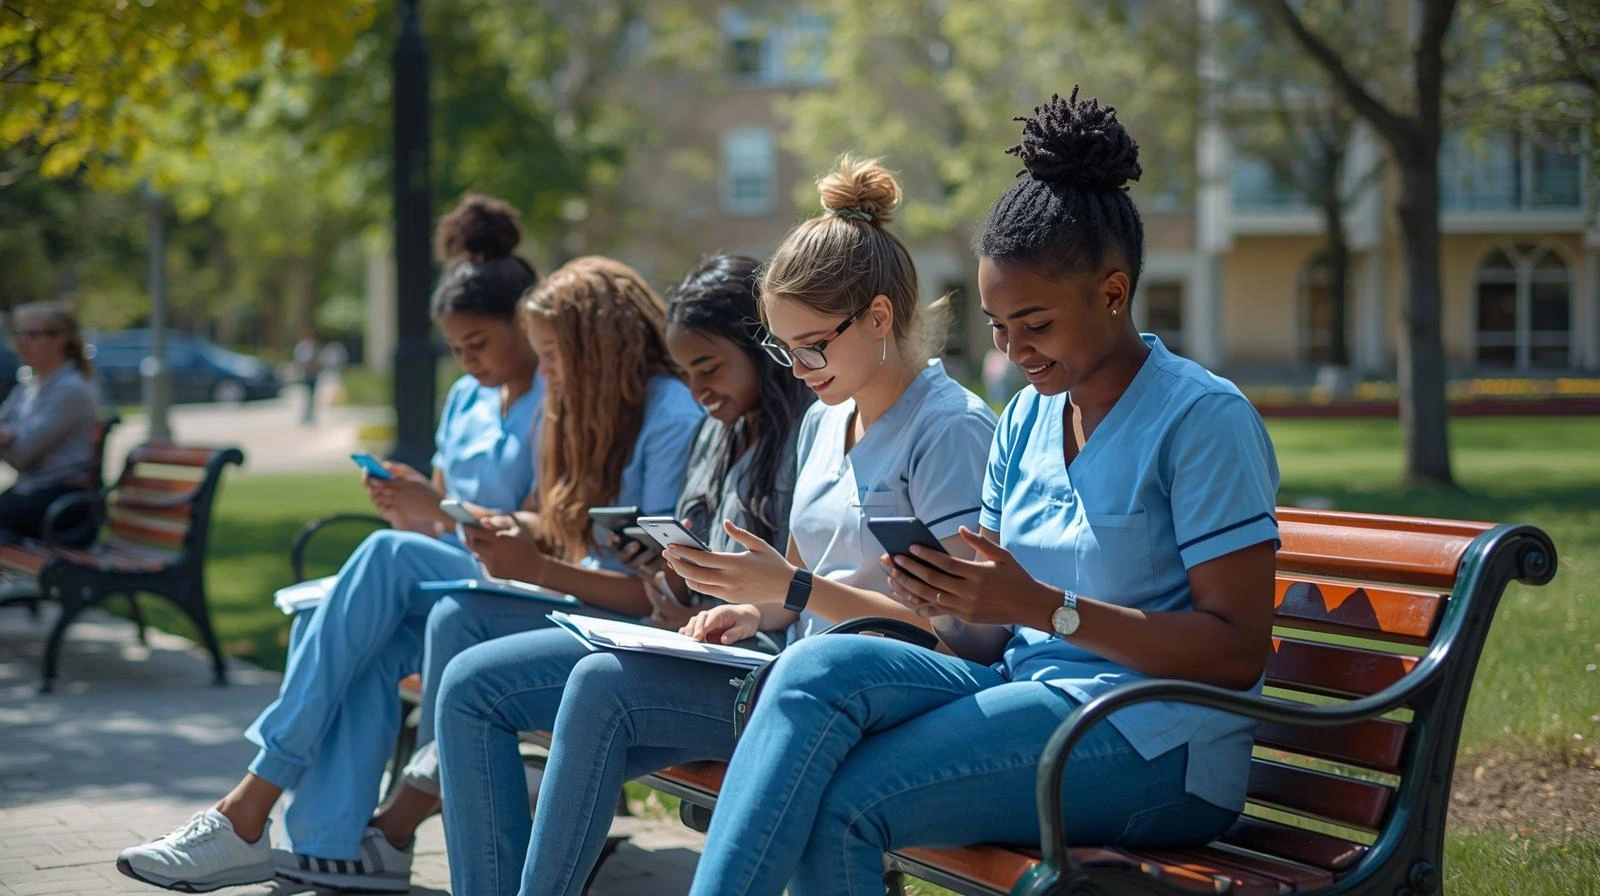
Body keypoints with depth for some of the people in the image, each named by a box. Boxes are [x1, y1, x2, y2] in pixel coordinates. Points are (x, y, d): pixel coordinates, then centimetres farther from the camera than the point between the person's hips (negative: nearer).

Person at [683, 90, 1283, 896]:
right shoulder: (1025, 420, 15)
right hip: (1025, 692, 7)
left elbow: (1238, 652, -13)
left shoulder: (1203, 418, -8)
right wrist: (950, 607, -8)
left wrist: (1042, 606, -20)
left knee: (841, 801, -25)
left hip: (1154, 745, -7)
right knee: (819, 668, -22)